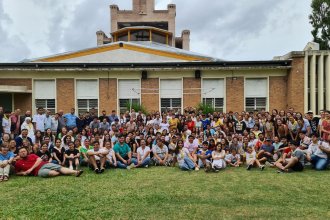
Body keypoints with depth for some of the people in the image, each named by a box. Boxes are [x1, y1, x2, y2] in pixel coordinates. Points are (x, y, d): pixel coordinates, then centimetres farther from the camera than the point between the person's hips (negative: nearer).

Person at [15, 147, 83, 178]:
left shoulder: (32, 155, 18)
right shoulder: (18, 163, 15)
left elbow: (39, 160, 3)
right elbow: (17, 173, 23)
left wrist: (31, 169, -7)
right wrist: (24, 172, 0)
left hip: (45, 164, 2)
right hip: (39, 170, -2)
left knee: (60, 167, -21)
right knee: (51, 173, -35)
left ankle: (75, 172, -36)